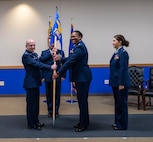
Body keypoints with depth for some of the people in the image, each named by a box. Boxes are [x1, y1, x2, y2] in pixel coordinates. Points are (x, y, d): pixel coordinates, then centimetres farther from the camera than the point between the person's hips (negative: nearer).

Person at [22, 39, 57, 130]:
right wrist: (50, 67, -28)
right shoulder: (26, 56, -16)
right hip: (30, 83, -9)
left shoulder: (34, 54, 11)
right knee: (31, 103, -1)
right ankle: (31, 124, 9)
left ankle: (35, 121, 27)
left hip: (35, 82, 9)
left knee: (36, 103, 15)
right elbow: (37, 64, -24)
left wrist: (51, 55, -4)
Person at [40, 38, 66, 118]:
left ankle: (56, 110, 21)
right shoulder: (44, 53, 4)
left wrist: (63, 75, -8)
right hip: (48, 77, 1)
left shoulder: (60, 52, 3)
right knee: (49, 95, 8)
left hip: (57, 77, 0)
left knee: (57, 94, 7)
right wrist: (42, 76, -5)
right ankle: (50, 110, 21)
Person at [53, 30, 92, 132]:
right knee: (81, 100, 15)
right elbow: (70, 59, 22)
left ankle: (84, 124, 7)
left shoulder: (80, 48, -17)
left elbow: (70, 62, -23)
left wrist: (58, 73, -21)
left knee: (83, 100, -2)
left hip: (83, 78, -10)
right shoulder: (78, 46, 15)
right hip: (80, 77, 10)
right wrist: (61, 58, 8)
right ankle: (82, 122, 26)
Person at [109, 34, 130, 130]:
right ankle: (118, 122, 26)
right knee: (117, 103, 15)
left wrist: (121, 84, -21)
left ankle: (122, 126, 10)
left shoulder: (123, 53, -16)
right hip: (116, 82, 9)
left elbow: (123, 69, -20)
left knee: (122, 104, 0)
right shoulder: (117, 53, 12)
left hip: (121, 82, -9)